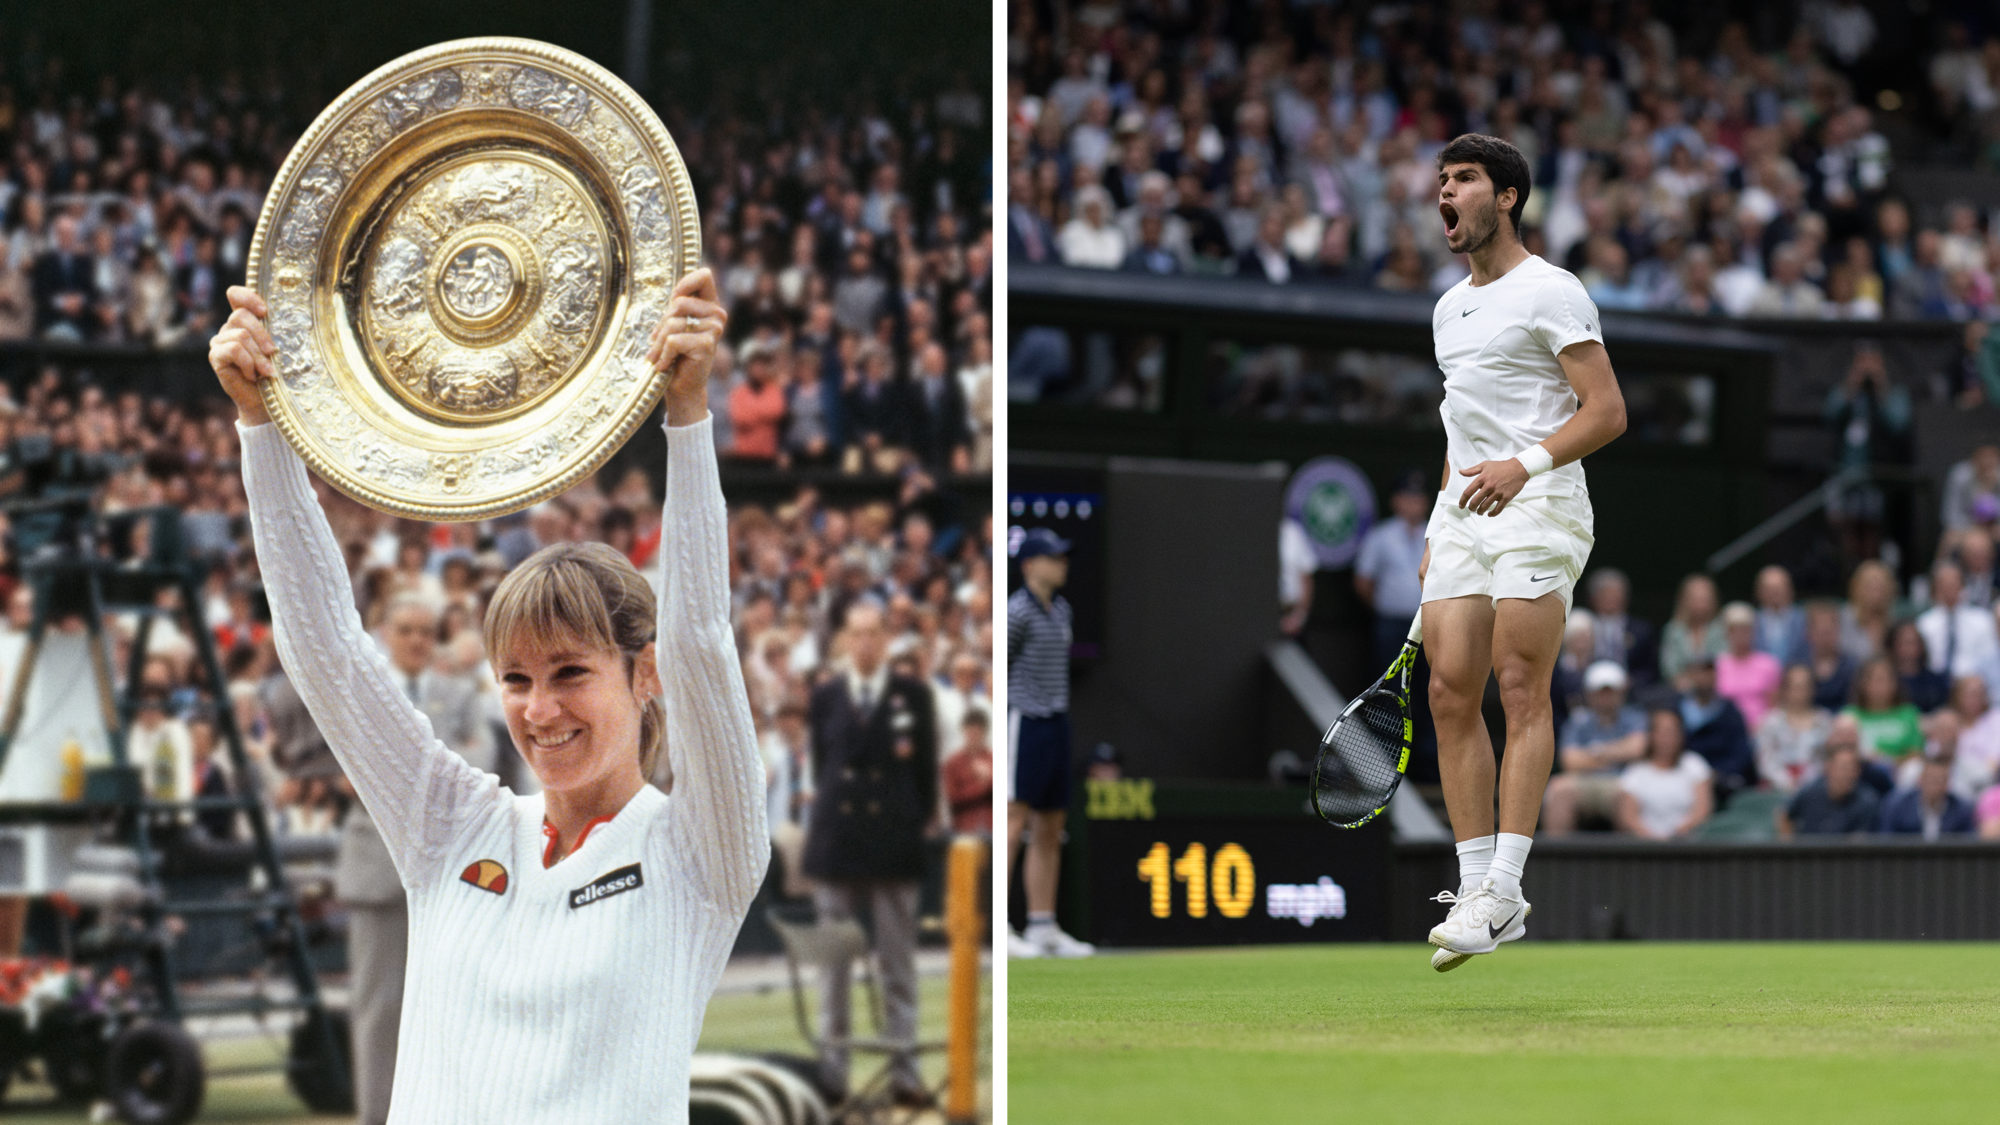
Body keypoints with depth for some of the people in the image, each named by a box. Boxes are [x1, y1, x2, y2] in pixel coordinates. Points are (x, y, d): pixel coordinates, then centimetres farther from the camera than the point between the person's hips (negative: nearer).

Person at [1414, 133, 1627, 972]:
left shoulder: (1551, 292, -3)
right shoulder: (1450, 308, 21)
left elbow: (1607, 412, -10)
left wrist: (1525, 464, -22)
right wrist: (1435, 532, 21)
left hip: (1538, 504, -7)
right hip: (1463, 516, 7)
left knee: (1520, 689, -12)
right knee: (1451, 691, -3)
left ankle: (1503, 886, -15)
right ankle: (1475, 884, -1)